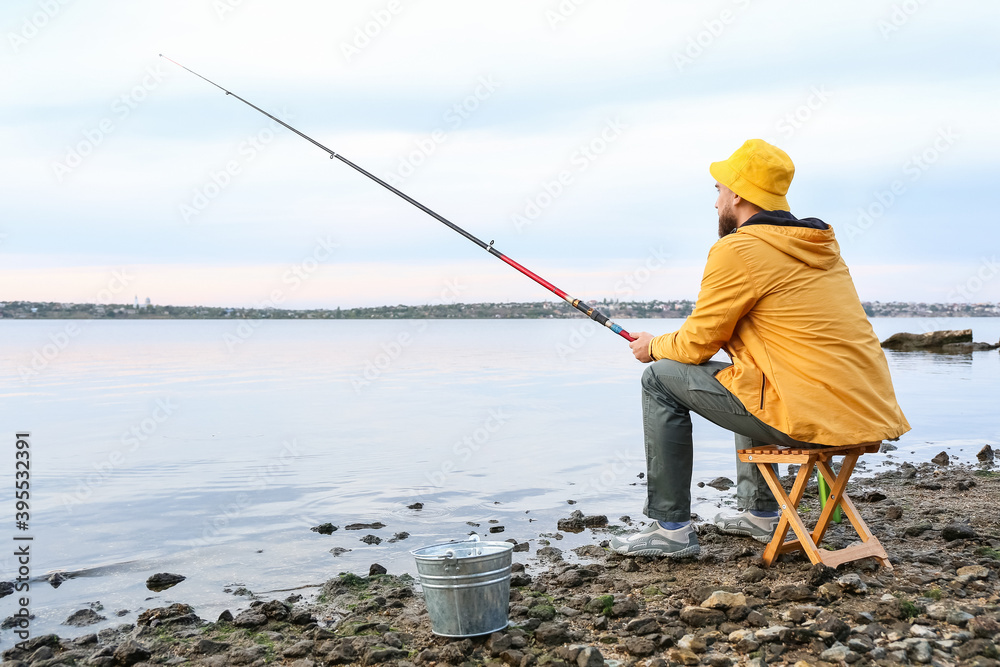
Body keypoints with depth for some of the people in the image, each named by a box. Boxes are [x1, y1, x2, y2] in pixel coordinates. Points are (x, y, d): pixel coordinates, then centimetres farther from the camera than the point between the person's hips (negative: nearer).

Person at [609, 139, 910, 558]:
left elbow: (697, 345, -4)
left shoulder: (738, 249, -10)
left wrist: (655, 347, 18)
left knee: (661, 379, 3)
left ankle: (671, 529, 7)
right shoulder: (820, 244, 16)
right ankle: (760, 512, 37)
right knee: (746, 380, 35)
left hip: (809, 415, -9)